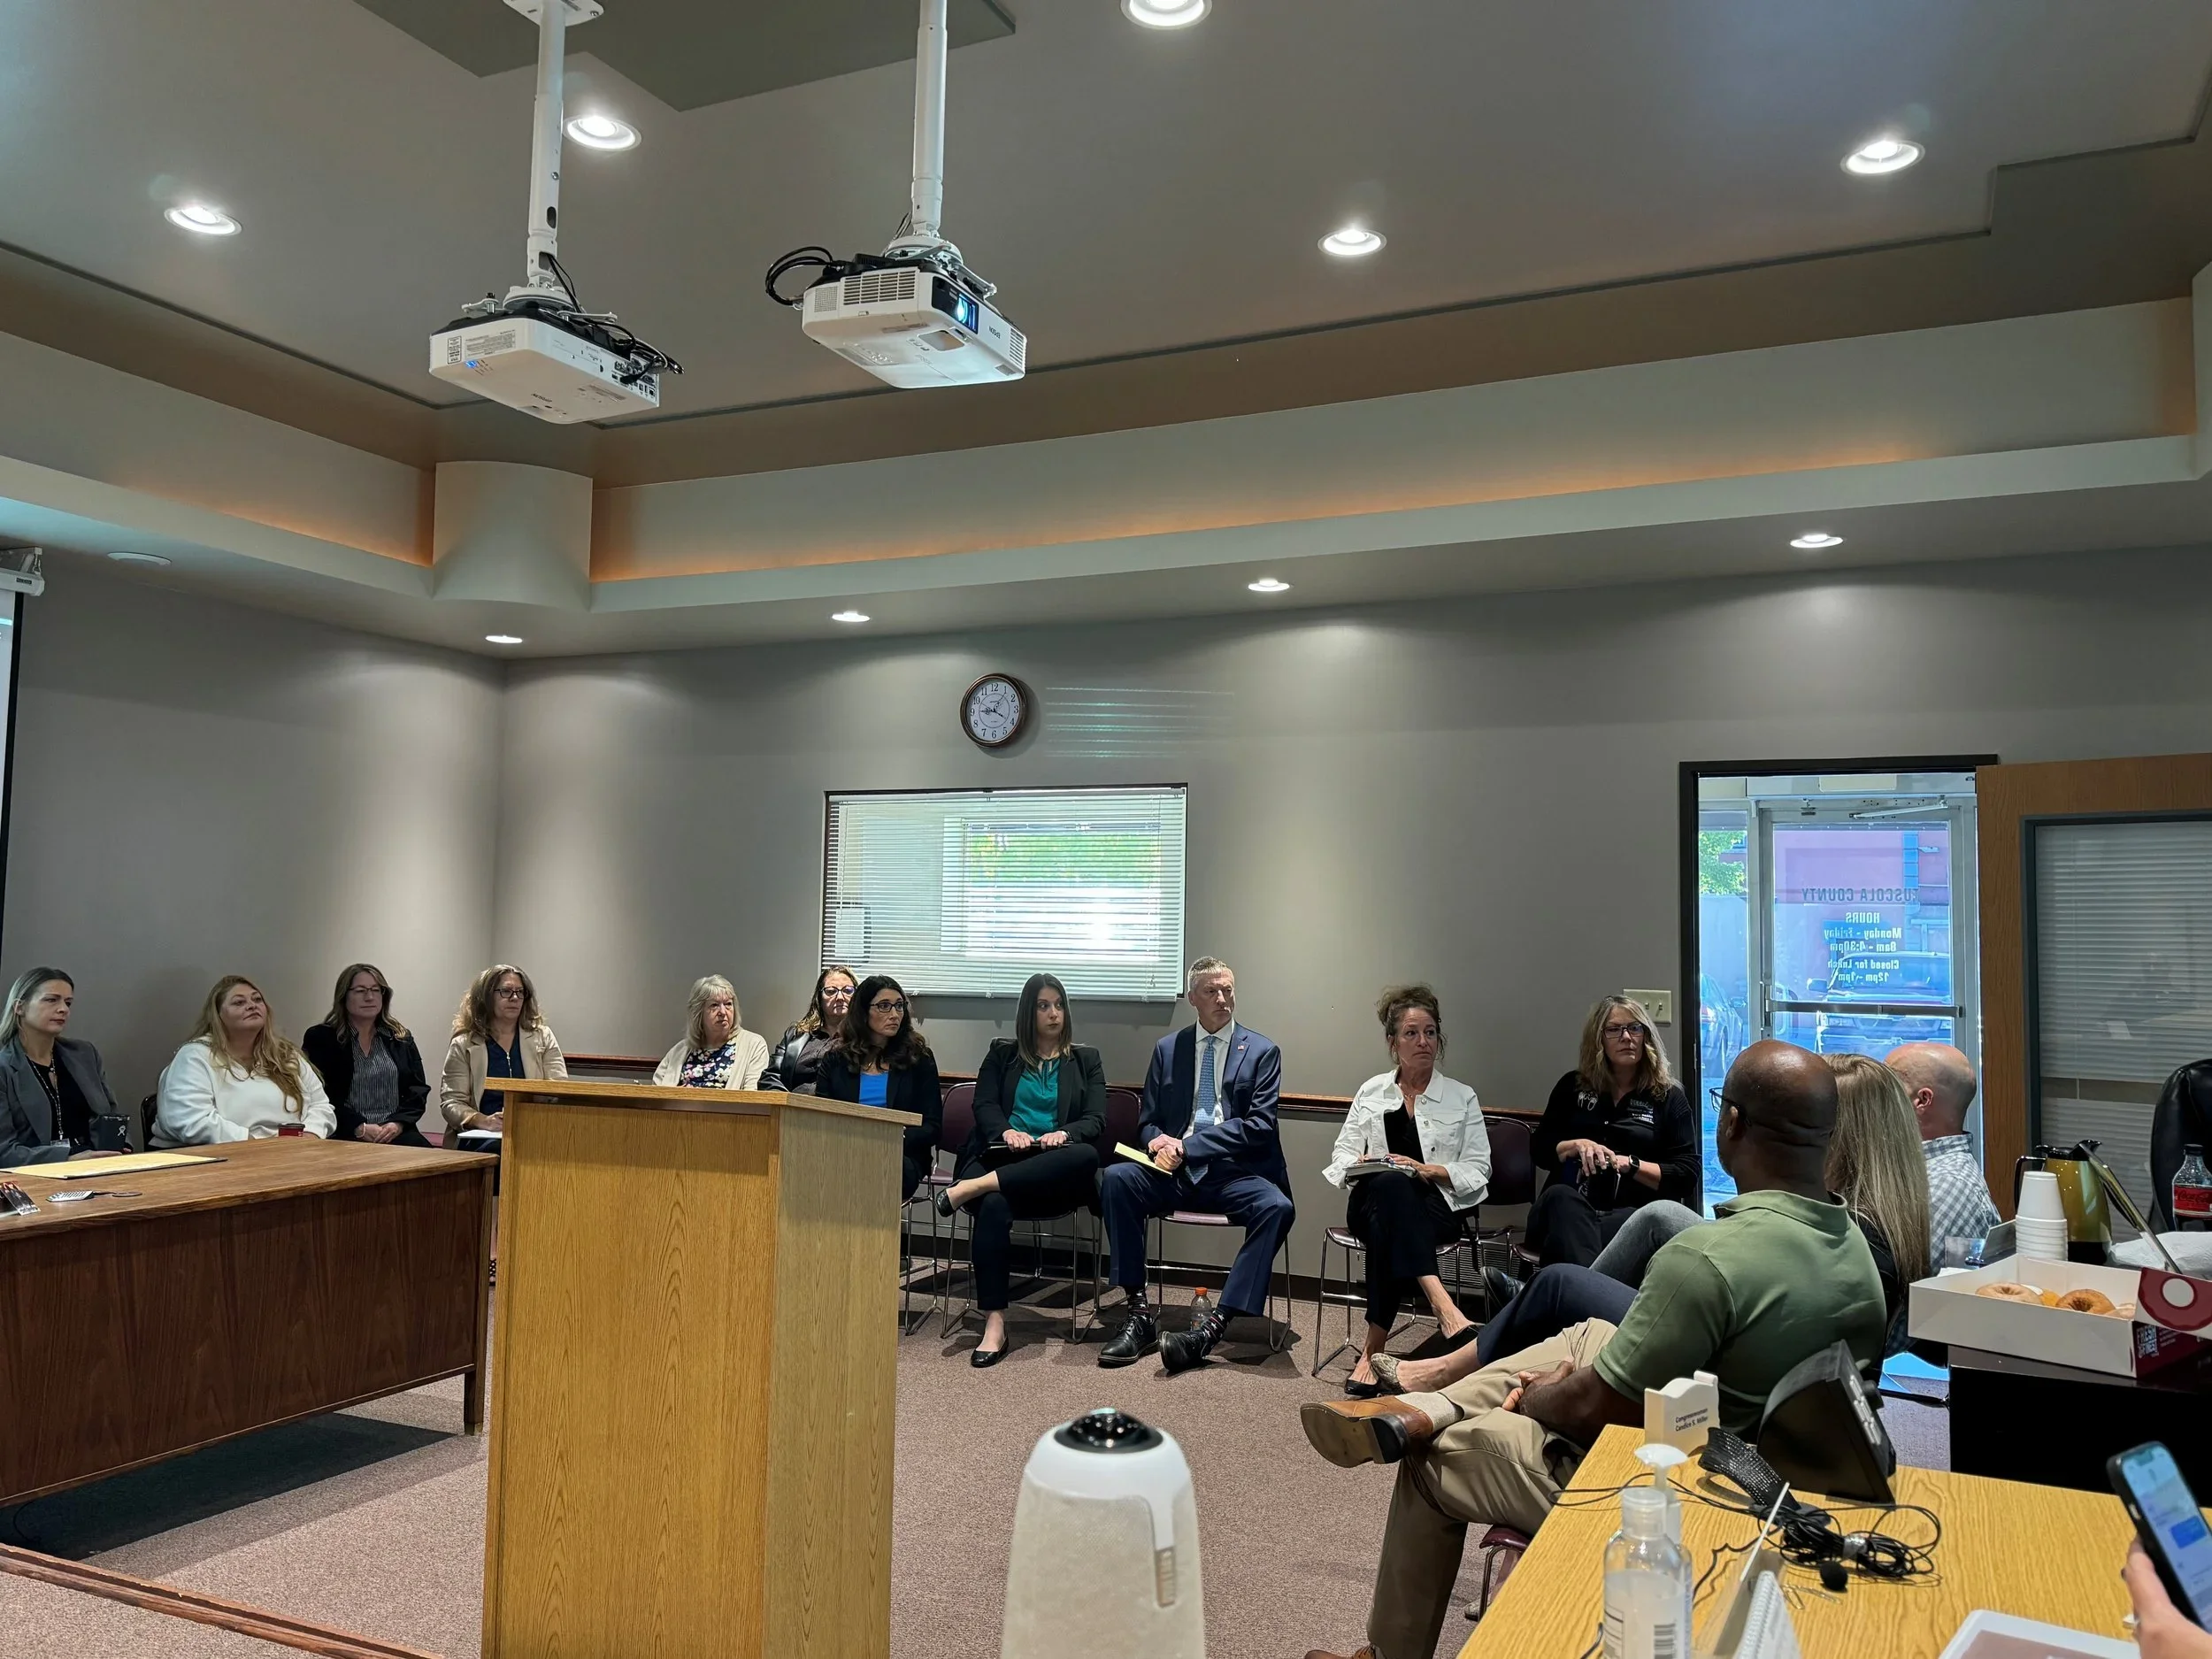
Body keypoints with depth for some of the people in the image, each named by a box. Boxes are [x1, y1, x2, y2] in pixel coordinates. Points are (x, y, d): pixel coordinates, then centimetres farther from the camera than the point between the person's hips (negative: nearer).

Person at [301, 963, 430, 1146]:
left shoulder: (401, 1039, 18)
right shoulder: (320, 1038, 8)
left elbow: (418, 1090, 11)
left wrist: (398, 1123, -8)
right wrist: (359, 1127, -13)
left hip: (396, 1132, 3)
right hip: (345, 1135, -3)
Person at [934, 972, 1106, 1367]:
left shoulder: (1087, 1060, 22)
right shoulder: (1002, 1054, 23)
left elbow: (1096, 1121, 9)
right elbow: (984, 1105, 9)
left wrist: (1064, 1134, -13)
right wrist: (1006, 1131, -13)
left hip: (1054, 1172, 0)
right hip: (999, 1156, 0)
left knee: (1086, 1157, -38)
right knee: (993, 1207, -37)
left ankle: (974, 1186, -41)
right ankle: (994, 1323, -38)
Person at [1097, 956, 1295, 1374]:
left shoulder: (1262, 1051, 5)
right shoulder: (1168, 1049, 14)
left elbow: (1259, 1127, -5)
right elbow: (1147, 1120, 16)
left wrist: (1187, 1144, -14)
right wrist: (1157, 1141, -11)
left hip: (1235, 1174, -2)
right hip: (1176, 1172, 2)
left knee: (1276, 1207, -33)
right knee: (1116, 1179, -26)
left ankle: (1214, 1324, -33)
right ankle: (1139, 1313, -22)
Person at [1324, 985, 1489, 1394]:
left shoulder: (1462, 1097, 14)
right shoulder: (1371, 1092, 19)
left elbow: (1477, 1170, 6)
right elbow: (1342, 1155, 16)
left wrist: (1430, 1170, -12)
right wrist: (1362, 1164, -9)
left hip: (1437, 1207, 0)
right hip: (1374, 1202, 1)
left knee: (1388, 1229, -38)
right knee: (1392, 1184, -39)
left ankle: (1373, 1349, -39)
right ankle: (1441, 1304, -54)